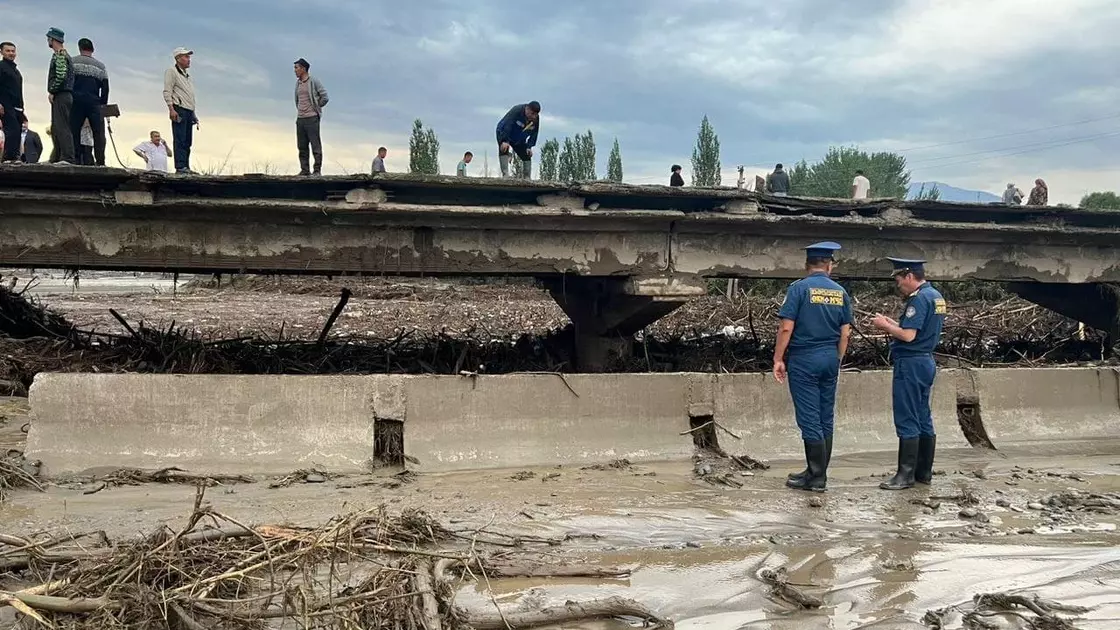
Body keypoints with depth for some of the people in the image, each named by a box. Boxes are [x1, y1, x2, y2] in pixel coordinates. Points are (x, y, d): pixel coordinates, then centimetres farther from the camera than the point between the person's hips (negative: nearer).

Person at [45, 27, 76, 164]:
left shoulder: (60, 54, -8)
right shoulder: (64, 54, 24)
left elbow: (61, 75, -21)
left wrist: (51, 91, -14)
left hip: (60, 96, -11)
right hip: (64, 95, 11)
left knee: (62, 127, -15)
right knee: (56, 129, 11)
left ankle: (67, 158, -21)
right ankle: (58, 158, 12)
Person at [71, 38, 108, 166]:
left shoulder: (72, 62, 7)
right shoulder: (100, 66, 12)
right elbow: (105, 88, 8)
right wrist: (103, 104, 13)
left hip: (77, 102, 0)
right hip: (94, 103, 0)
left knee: (74, 131, 2)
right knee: (98, 132, -2)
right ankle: (100, 161, -13)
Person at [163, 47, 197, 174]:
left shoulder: (188, 76, 27)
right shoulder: (172, 71, 2)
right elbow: (167, 92, -7)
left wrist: (194, 115, 21)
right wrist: (171, 109, -19)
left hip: (189, 110, 8)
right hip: (179, 109, -8)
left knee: (187, 141, 6)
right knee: (180, 140, -13)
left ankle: (186, 167, 7)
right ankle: (180, 167, -17)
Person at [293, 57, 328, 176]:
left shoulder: (314, 81, -5)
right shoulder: (298, 83, 14)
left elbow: (325, 97, -6)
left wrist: (315, 107, 2)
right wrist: (300, 109, 18)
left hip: (311, 118, -7)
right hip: (300, 118, 7)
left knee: (315, 146, -6)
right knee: (302, 146, 6)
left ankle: (317, 170, -4)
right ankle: (305, 170, 11)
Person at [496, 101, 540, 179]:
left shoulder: (536, 119, -15)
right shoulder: (516, 111, -32)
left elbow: (534, 134, -6)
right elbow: (506, 125, -38)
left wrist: (529, 147, -17)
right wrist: (504, 141, -46)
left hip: (519, 140, 5)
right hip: (504, 134, -5)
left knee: (527, 156, -1)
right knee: (504, 149, -29)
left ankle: (527, 178, 5)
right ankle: (505, 174, -33)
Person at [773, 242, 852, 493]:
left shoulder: (799, 288, -8)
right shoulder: (840, 292, 6)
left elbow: (786, 328, -13)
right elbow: (845, 333, 9)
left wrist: (778, 359, -6)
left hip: (804, 359, -5)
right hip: (830, 359, 5)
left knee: (809, 418, -2)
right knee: (825, 419, 12)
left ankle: (816, 477, 0)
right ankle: (818, 472, 19)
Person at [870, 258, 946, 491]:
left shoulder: (919, 299, -17)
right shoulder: (936, 296, 14)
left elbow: (908, 335, -23)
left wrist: (885, 326, -8)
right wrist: (893, 324, 13)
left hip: (910, 364, -10)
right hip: (926, 361, 10)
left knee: (907, 421, -6)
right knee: (923, 420, 13)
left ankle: (906, 475, -3)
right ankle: (924, 472, 19)